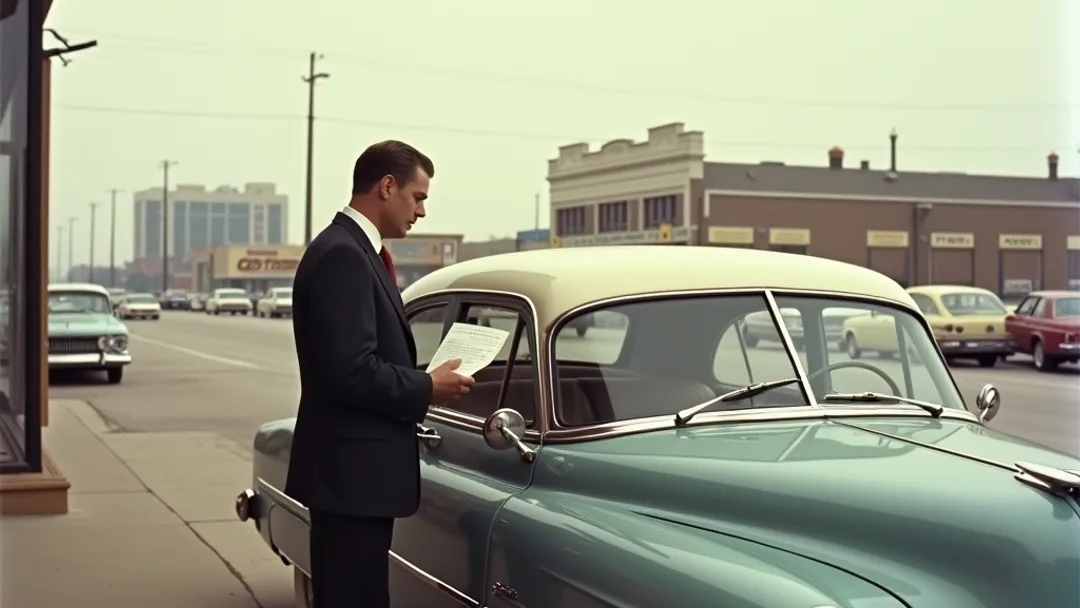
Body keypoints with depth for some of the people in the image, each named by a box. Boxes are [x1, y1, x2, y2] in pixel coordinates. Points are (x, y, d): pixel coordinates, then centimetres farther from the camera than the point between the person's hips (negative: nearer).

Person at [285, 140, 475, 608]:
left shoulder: (354, 249, 14)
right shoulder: (343, 256, -18)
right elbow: (352, 372, -25)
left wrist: (421, 381, 5)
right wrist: (427, 388, -12)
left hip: (357, 468, 10)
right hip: (351, 471, -10)